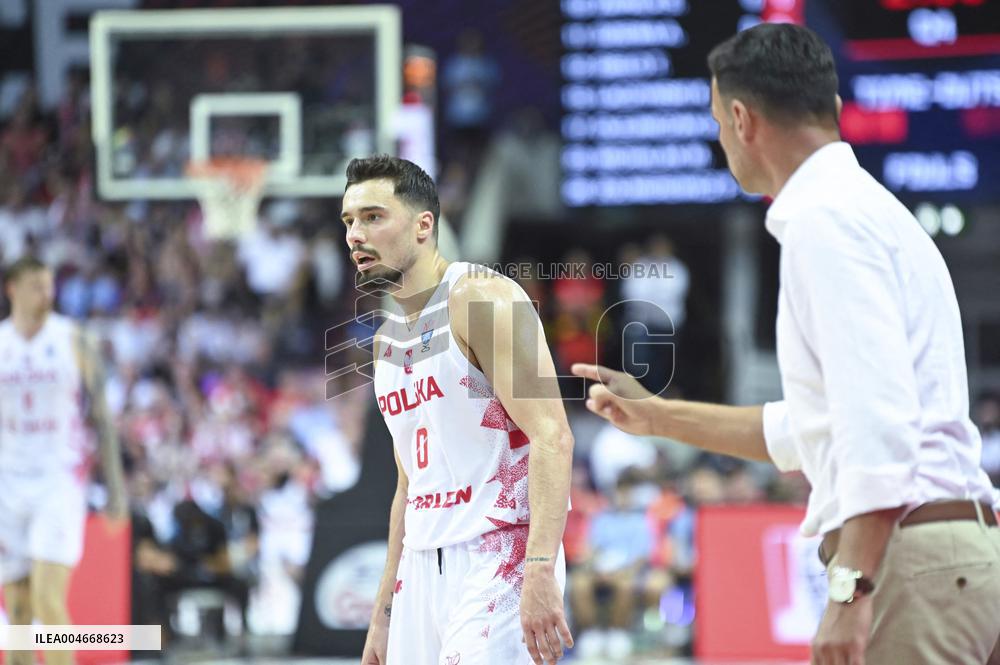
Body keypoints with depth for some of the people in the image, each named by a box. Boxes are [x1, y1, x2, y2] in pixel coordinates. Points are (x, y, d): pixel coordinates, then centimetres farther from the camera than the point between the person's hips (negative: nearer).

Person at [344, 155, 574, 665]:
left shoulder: (481, 298, -8)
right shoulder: (386, 339, 18)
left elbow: (552, 439, -17)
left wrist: (541, 571, -27)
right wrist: (384, 616, 20)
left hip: (497, 559, -8)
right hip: (423, 567, 8)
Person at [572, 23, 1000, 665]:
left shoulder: (823, 218, -9)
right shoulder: (870, 210, 24)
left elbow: (879, 412, -20)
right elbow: (810, 430, 34)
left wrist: (853, 587, -24)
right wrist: (658, 415, 40)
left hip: (913, 561, -10)